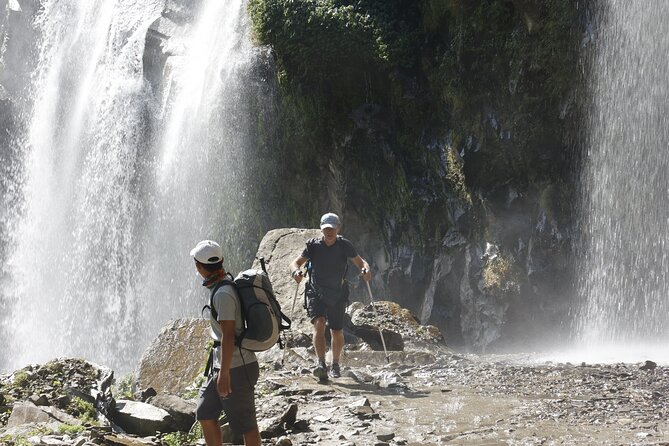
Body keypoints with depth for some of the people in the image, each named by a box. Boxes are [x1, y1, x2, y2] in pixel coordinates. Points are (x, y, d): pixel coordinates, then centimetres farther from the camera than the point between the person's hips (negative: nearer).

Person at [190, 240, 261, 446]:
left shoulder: (223, 294, -20)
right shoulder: (227, 285, 10)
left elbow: (228, 335, -24)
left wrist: (224, 374, -23)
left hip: (236, 368, -10)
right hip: (221, 366, 10)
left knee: (245, 424, -1)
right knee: (205, 414, 14)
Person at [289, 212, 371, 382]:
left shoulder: (344, 245, -6)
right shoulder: (313, 245, -7)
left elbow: (360, 261, 1)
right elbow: (296, 262, -8)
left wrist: (365, 269, -23)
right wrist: (296, 270, -32)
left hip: (338, 295, 1)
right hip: (316, 293, -1)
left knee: (337, 332, 9)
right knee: (319, 324, -23)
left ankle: (335, 364, 31)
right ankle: (321, 363, -28)